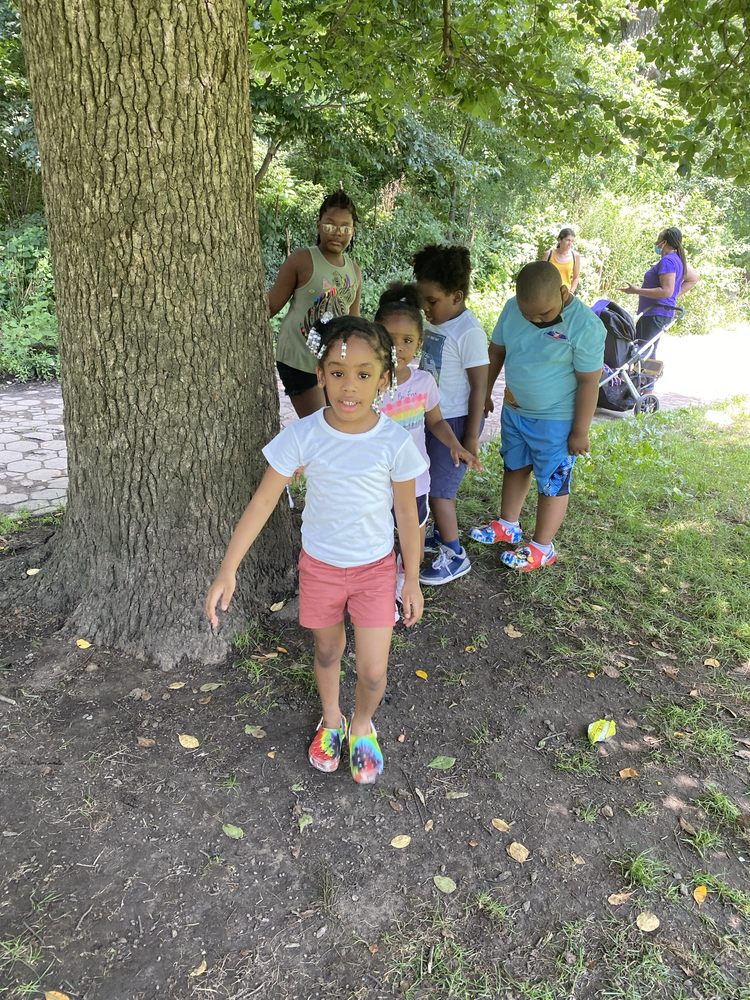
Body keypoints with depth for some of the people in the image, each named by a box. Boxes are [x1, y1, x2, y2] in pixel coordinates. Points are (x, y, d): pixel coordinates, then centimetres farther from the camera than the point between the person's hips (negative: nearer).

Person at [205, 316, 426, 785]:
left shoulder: (395, 441, -19)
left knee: (374, 671, 1)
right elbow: (264, 500, -15)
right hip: (320, 565, 1)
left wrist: (412, 581, -1)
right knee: (327, 651, 22)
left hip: (376, 568, -1)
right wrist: (228, 570, -18)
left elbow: (408, 515, -8)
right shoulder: (303, 435, -19)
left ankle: (362, 725, 36)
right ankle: (331, 721, 51)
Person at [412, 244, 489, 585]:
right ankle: (443, 535, 36)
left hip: (454, 422, -8)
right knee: (435, 484, 16)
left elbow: (479, 386, -17)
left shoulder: (469, 332, -20)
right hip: (431, 417, 8)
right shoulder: (434, 321, 4)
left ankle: (455, 556, 12)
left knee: (438, 489, -3)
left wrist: (472, 437, -16)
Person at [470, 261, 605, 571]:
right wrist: (485, 393, 13)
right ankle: (508, 525, 42)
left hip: (555, 421, -6)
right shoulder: (513, 308, -7)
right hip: (513, 410, 6)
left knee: (552, 483, 8)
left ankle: (542, 547, 23)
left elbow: (589, 382, -19)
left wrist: (580, 431, -15)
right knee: (514, 467, 22)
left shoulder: (585, 325, -24)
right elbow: (496, 351, 7)